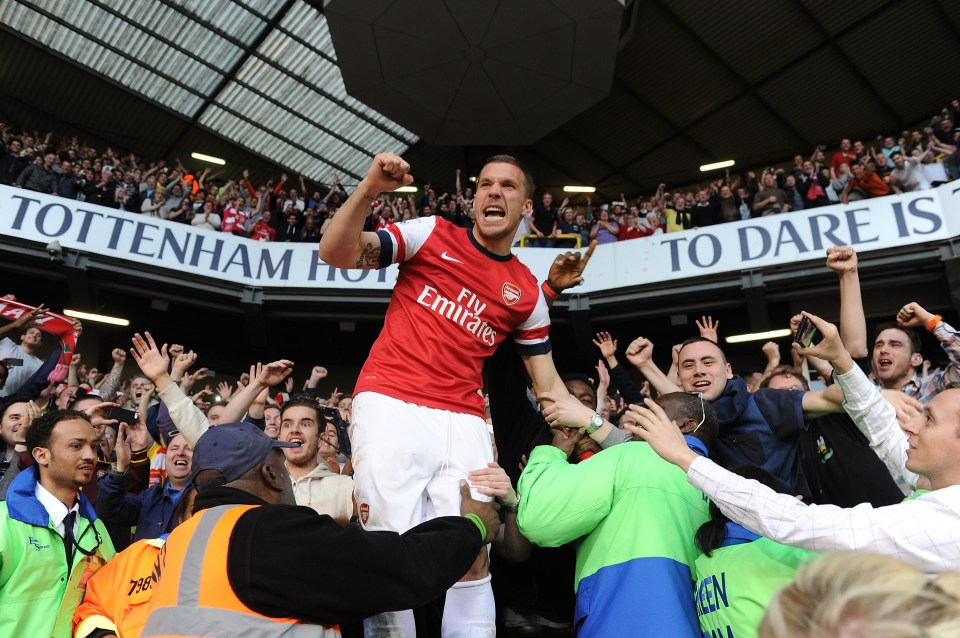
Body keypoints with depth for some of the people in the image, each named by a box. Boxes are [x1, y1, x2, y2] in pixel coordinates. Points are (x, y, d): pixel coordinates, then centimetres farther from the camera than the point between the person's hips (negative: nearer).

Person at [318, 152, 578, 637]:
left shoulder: (527, 292, 14)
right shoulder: (432, 234, 7)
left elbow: (548, 384, 18)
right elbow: (335, 254, -1)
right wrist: (368, 190, -15)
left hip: (464, 424, 3)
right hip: (391, 408, -2)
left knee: (472, 560, -2)